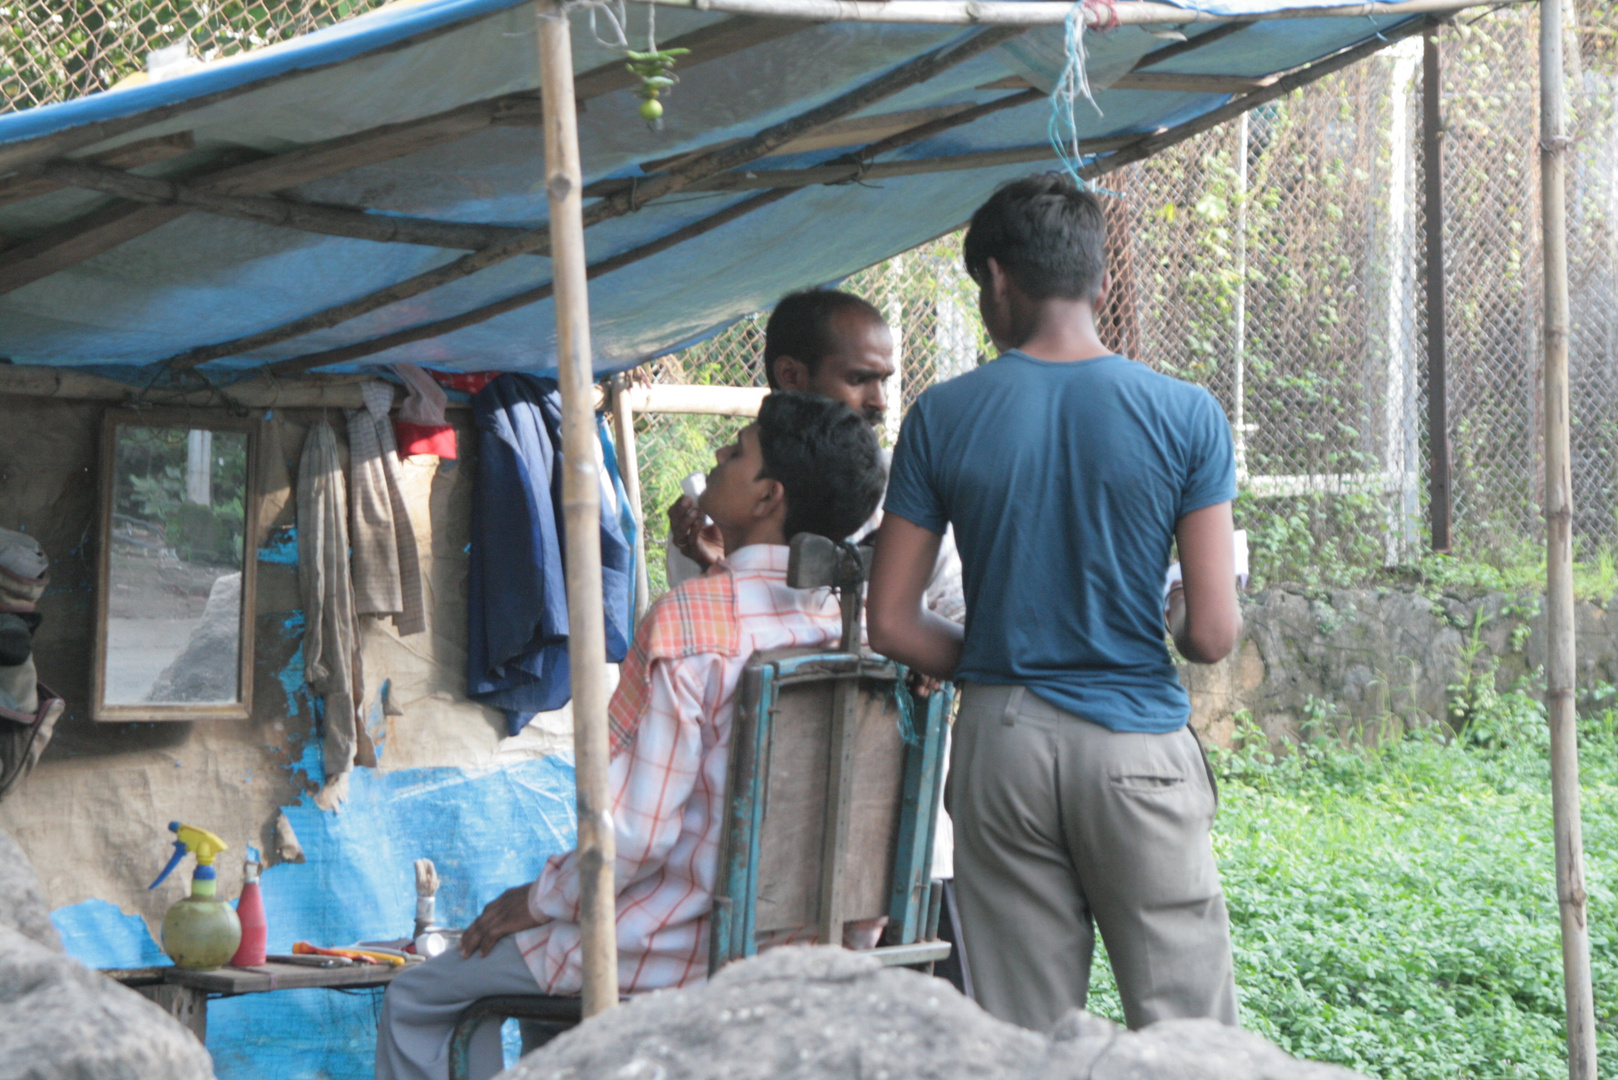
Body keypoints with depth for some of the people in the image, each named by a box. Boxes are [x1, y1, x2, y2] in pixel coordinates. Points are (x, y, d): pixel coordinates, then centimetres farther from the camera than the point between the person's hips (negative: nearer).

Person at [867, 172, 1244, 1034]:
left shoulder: (943, 419, -1)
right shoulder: (1185, 417, -4)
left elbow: (891, 624, 0)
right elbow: (1214, 633, -6)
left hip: (1001, 742, 2)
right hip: (1138, 745, -2)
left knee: (1021, 1039, 7)